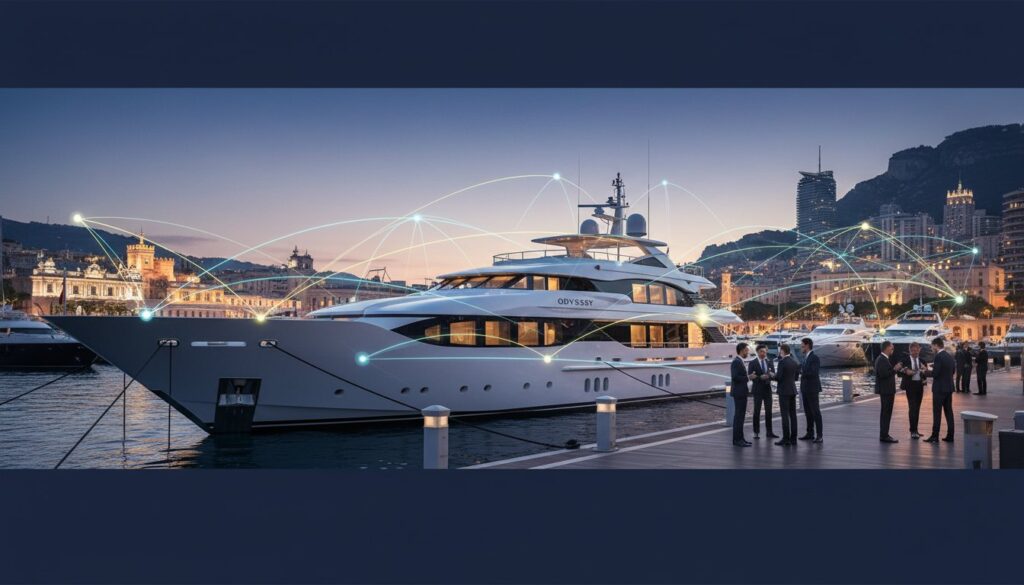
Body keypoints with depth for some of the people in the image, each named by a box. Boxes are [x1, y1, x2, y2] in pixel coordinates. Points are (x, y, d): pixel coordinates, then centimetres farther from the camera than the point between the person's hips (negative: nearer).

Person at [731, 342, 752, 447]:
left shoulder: (740, 361, 15)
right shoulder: (736, 362, -15)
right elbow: (735, 377, -23)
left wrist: (749, 376, 7)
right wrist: (748, 377, -17)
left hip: (742, 392, 10)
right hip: (739, 392, -10)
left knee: (741, 415, 13)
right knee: (739, 416, -8)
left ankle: (740, 438, 19)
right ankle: (737, 439, -5)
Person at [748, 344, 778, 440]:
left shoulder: (770, 362, 9)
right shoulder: (753, 363, -4)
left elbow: (773, 375, 2)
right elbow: (751, 377, -11)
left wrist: (771, 374, -21)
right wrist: (761, 377, -26)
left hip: (767, 389, 4)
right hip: (757, 390, -4)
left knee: (768, 411, 6)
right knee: (757, 412, -1)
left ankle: (769, 432, 13)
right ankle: (756, 433, 4)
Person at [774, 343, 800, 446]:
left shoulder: (782, 362, -14)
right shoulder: (795, 362, 10)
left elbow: (778, 377, -18)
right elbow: (796, 377, 15)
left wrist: (774, 375, 3)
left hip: (784, 391, -8)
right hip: (793, 390, 8)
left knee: (785, 415, -6)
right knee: (792, 414, 8)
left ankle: (786, 439, -6)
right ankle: (793, 438, 9)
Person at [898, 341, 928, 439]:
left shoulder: (922, 361, 9)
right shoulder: (904, 360, -1)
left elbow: (926, 374, 6)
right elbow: (899, 373, -2)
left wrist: (925, 371, -16)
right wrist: (906, 372, -21)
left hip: (920, 385, 4)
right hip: (910, 385, -4)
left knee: (917, 408, 9)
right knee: (912, 407, -12)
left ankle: (915, 430, 17)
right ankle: (913, 431, -11)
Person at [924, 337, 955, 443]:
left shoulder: (939, 356, -16)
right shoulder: (950, 356, 10)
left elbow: (935, 373, -20)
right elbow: (952, 370, 16)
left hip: (939, 388, -8)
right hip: (949, 387, 8)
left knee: (937, 412, -4)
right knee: (948, 411, 10)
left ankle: (935, 436, -2)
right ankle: (950, 435, 13)